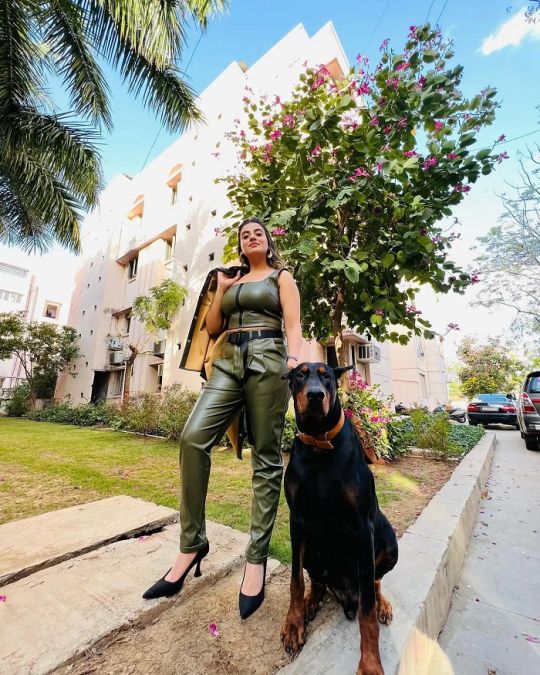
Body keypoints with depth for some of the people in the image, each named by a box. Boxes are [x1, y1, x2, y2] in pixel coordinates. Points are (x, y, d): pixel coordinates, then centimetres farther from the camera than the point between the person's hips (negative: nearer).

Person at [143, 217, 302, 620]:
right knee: (193, 438, -15)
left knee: (267, 457, -3)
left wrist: (294, 358, -18)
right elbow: (212, 327, 19)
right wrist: (221, 289, 13)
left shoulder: (281, 277, 14)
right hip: (229, 362, 5)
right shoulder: (233, 280, 27)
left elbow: (293, 324, 0)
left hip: (267, 361, -4)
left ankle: (257, 559, 10)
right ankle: (193, 542, 2)